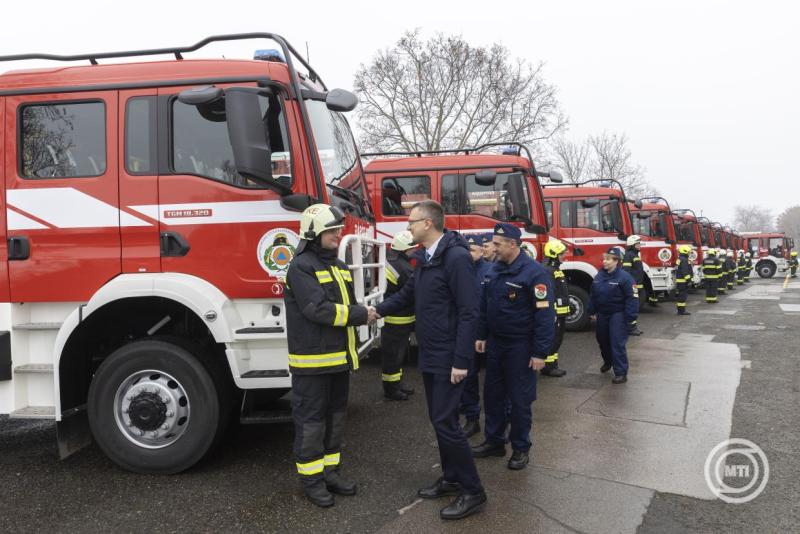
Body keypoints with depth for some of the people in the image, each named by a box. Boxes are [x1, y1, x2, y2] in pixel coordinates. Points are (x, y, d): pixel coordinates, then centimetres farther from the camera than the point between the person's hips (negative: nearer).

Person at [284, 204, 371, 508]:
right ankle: (311, 477, 15)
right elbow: (317, 309, -23)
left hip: (339, 357, 8)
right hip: (313, 360, -8)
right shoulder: (302, 266, -14)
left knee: (335, 415, 16)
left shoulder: (339, 266, 14)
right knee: (311, 419, 2)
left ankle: (330, 469, 28)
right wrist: (360, 315, -17)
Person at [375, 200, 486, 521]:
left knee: (445, 422, -6)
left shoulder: (456, 257, -19)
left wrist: (461, 361, -23)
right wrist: (379, 310, 11)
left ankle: (473, 491, 8)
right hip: (429, 356, 9)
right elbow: (408, 294, 22)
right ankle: (451, 479, 29)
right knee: (438, 419, 15)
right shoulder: (425, 258, 11)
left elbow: (469, 312, -22)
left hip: (449, 359, -9)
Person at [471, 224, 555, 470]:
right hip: (495, 343, 7)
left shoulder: (534, 272, -18)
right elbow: (485, 306, 15)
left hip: (520, 346, -7)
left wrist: (540, 352, -20)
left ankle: (521, 448, 21)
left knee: (520, 399, 5)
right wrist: (481, 336, 13)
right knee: (492, 394, 15)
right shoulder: (494, 270, 5)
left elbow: (545, 314, -19)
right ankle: (494, 441, 30)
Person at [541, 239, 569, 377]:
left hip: (560, 313, 10)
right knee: (552, 340, -5)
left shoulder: (556, 269, 17)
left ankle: (553, 365, 21)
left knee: (557, 339, 14)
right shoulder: (548, 271, -17)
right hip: (554, 312, -10)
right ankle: (547, 367, 2)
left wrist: (565, 310, 23)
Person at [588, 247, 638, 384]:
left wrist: (629, 317, -20)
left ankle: (621, 373, -4)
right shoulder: (599, 276, 3)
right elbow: (592, 295, 13)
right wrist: (592, 311, 13)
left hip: (617, 315, -7)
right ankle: (608, 361, 45)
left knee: (617, 343, -9)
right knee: (602, 340, 20)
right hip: (602, 314, 7)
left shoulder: (624, 277, -16)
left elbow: (632, 298, -17)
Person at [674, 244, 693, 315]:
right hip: (683, 281, -10)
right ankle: (682, 310, -8)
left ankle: (680, 310, 16)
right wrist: (688, 280, -20)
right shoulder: (684, 260, -16)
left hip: (679, 281, 10)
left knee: (680, 295, 12)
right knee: (682, 296, -9)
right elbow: (685, 272, -22)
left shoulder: (679, 259, 17)